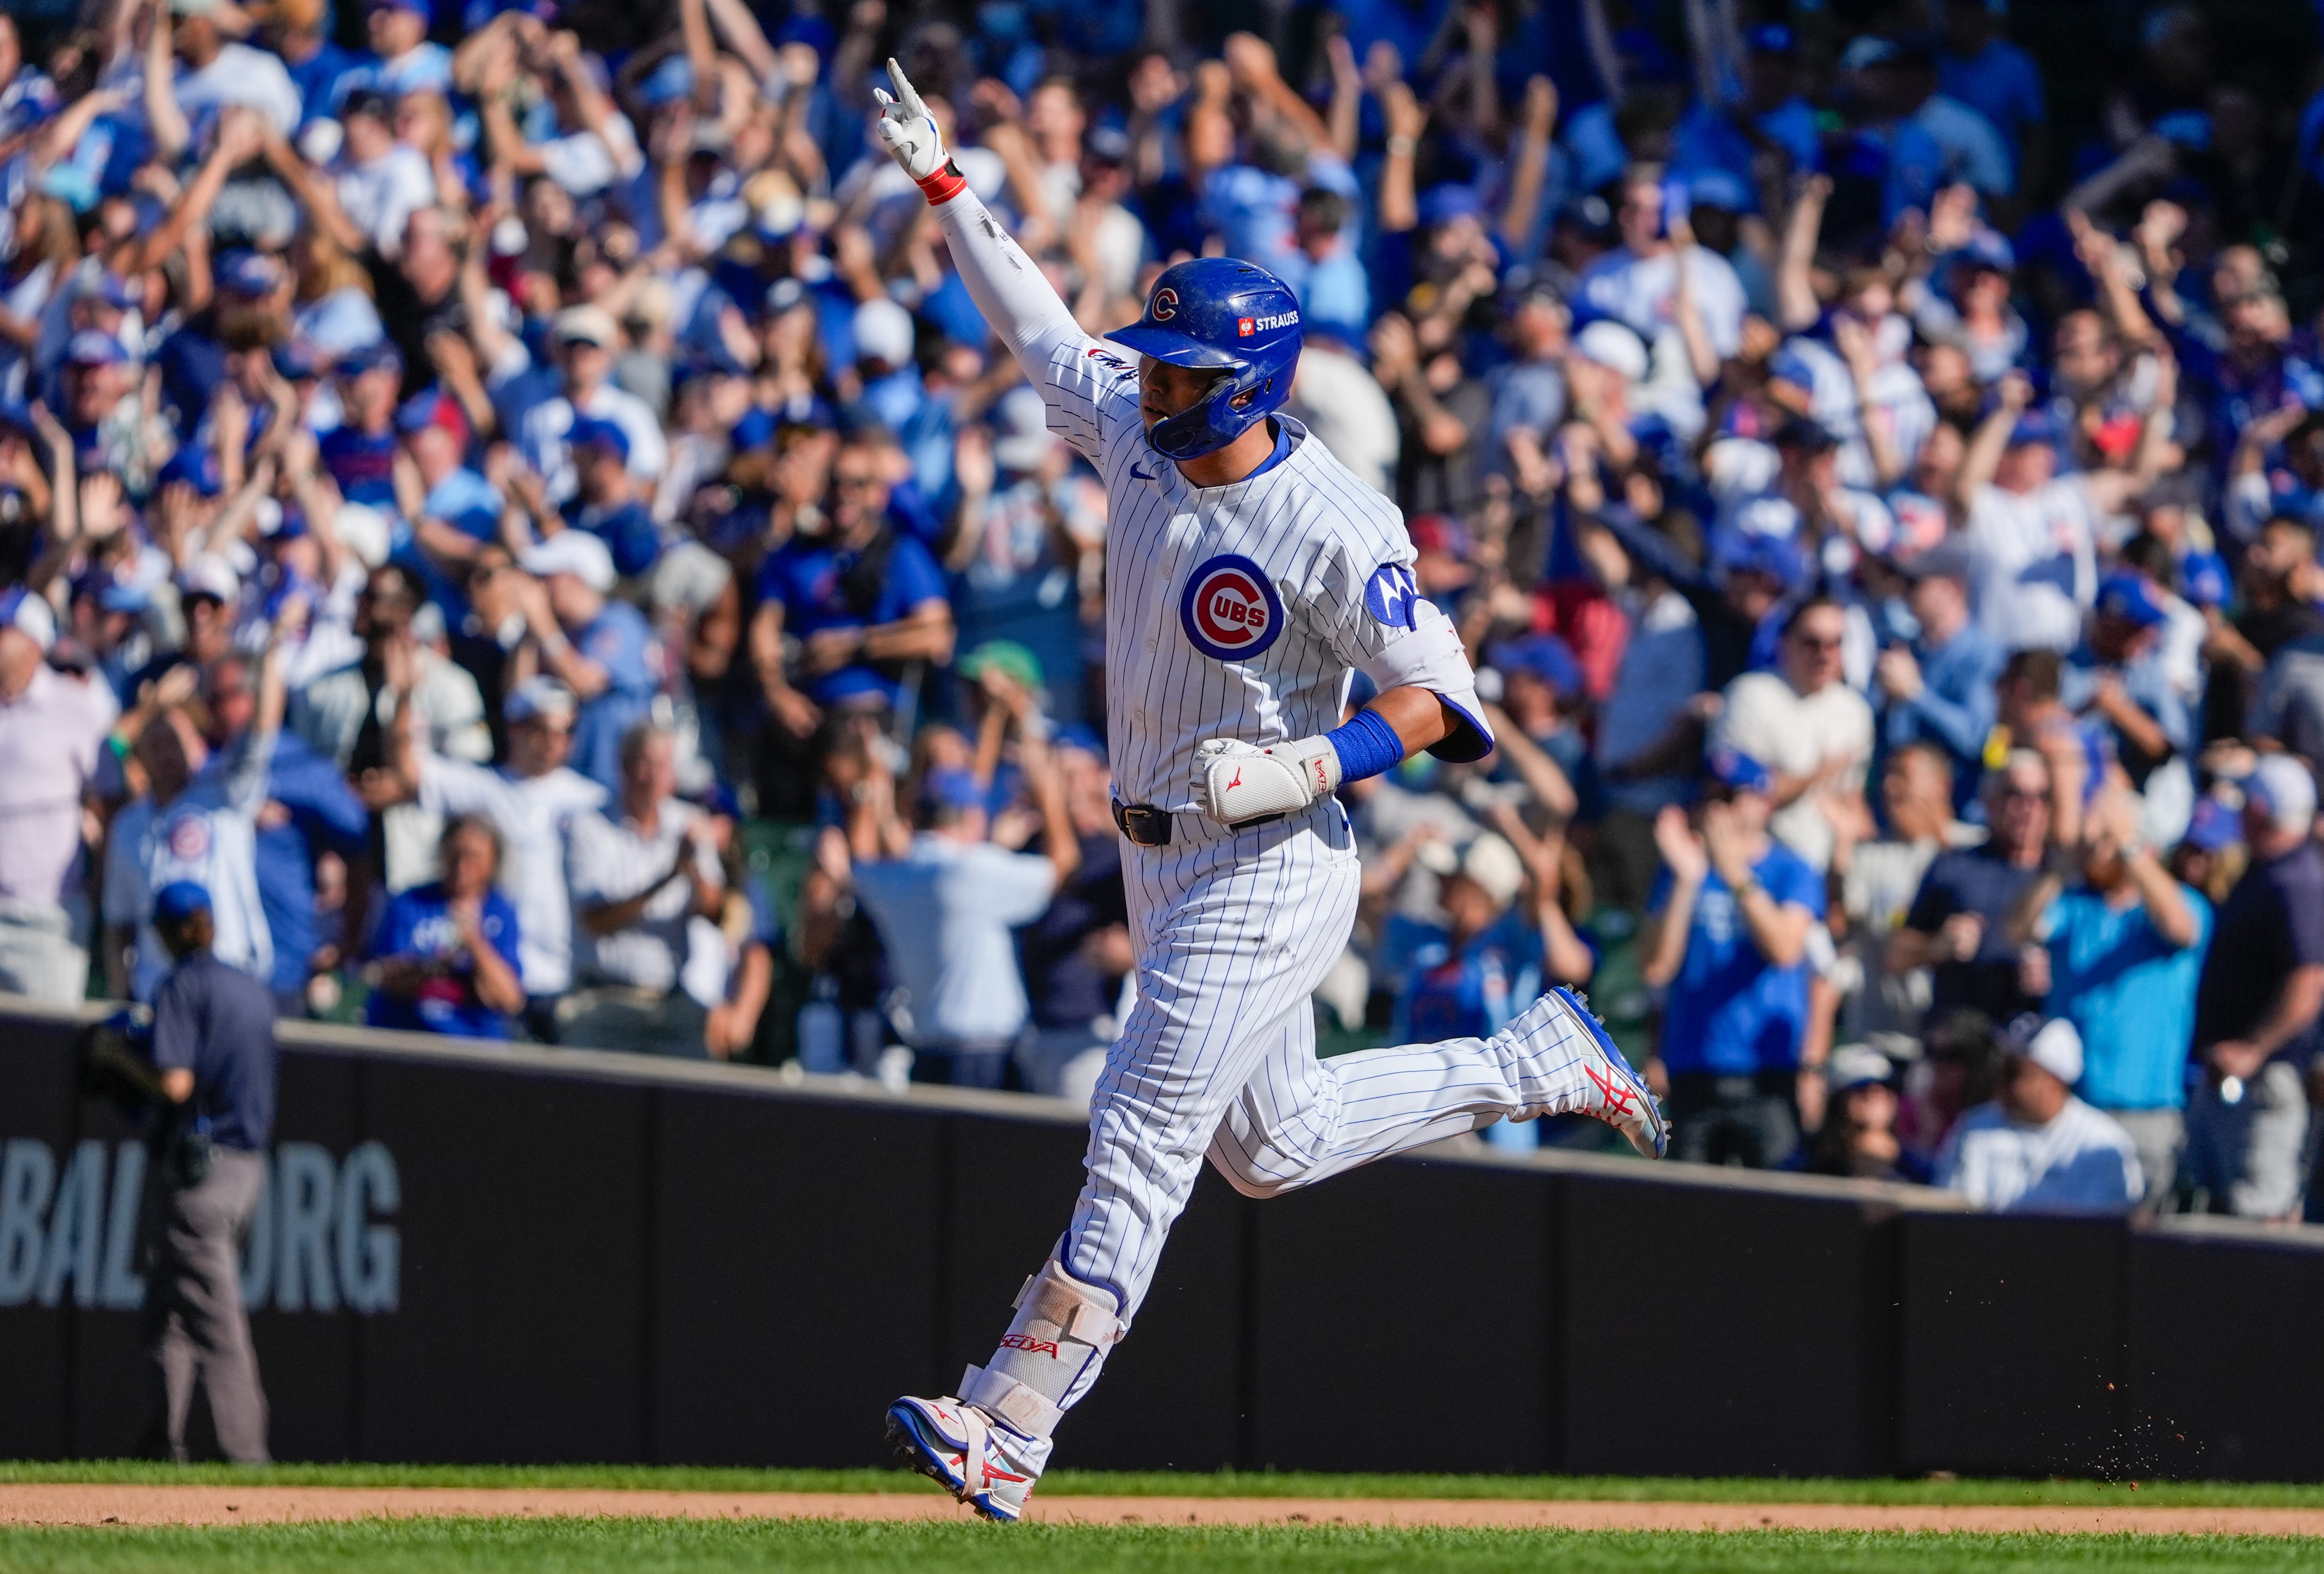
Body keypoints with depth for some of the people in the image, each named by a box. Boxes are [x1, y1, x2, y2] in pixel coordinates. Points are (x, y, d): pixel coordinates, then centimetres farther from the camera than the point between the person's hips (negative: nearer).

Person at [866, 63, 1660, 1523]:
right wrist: (944, 184, 17)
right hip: (1165, 857, 9)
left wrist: (1312, 766, -29)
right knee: (1274, 1145, 19)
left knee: (1140, 1148, -9)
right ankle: (1540, 1063, 34)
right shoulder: (1140, 434, -1)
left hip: (1269, 870, -9)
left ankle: (1008, 1431, -9)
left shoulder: (1335, 527, -22)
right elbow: (1039, 326, 17)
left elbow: (1437, 694, -16)